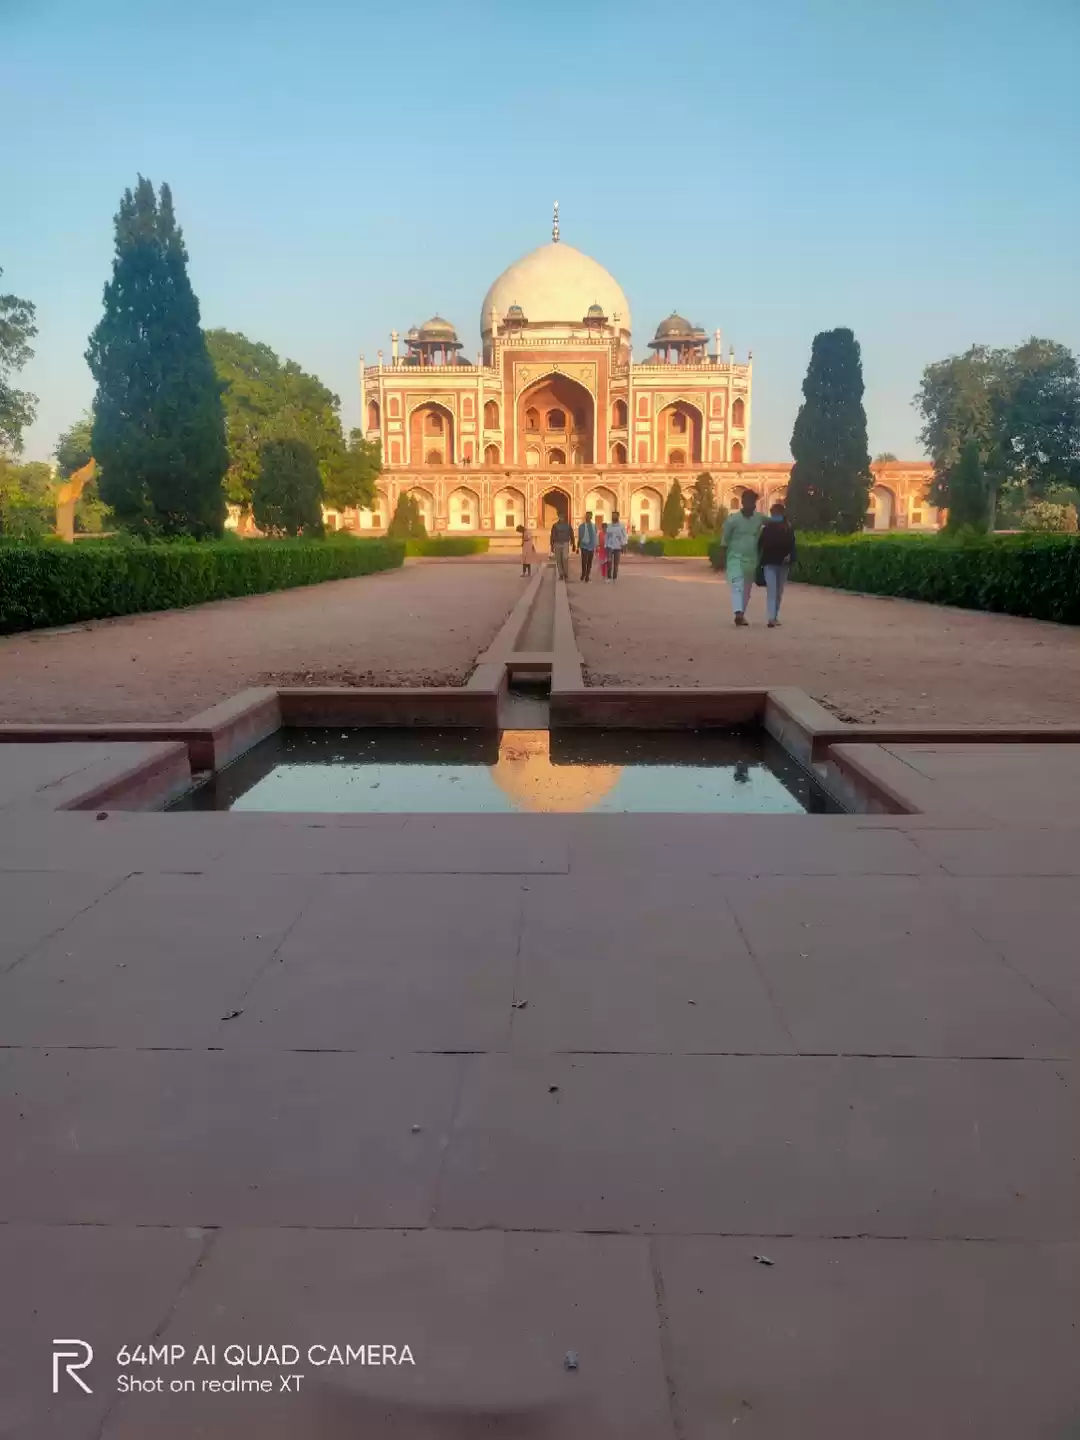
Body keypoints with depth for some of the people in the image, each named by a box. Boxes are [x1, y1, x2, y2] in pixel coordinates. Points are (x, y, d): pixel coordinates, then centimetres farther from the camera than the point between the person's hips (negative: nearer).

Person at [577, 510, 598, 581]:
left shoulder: (594, 526, 7)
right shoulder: (581, 526, -2)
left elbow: (595, 537, 12)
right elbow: (579, 537, 2)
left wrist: (596, 547, 12)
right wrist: (578, 547, 3)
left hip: (591, 547, 3)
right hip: (584, 546, -3)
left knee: (589, 562, 6)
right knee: (584, 561, -14)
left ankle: (587, 577, 15)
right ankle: (583, 574, 3)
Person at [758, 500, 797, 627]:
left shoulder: (789, 529, 2)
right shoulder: (767, 528, 0)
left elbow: (792, 545, 1)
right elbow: (760, 544, 2)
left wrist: (789, 555, -18)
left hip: (783, 563, 2)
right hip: (769, 562, -2)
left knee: (779, 591, 12)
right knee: (771, 590, -12)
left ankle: (775, 616, 24)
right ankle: (771, 618, -19)